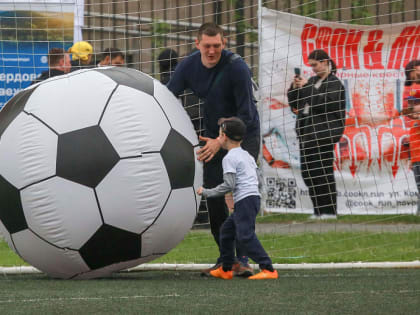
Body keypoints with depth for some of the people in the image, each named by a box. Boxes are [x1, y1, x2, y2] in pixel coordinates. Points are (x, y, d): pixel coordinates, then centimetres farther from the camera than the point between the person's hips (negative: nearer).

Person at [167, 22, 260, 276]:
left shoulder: (237, 67, -22)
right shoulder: (189, 67, -7)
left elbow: (246, 114, -21)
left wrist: (221, 141, -27)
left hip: (244, 135, -5)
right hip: (213, 136, 5)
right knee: (214, 197, 3)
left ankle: (242, 260, -18)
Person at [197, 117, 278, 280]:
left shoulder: (229, 158, -8)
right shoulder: (246, 155, 20)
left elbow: (229, 185, -15)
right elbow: (256, 178, 21)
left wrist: (207, 192, -6)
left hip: (245, 199, -10)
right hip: (253, 197, 10)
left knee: (245, 235, -16)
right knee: (227, 230, 19)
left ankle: (268, 269, -25)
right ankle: (226, 269, 26)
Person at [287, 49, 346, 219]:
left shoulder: (334, 83, -3)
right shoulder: (312, 81, 18)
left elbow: (325, 103, -18)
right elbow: (294, 104, 19)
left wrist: (307, 87, -15)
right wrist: (294, 88, 2)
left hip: (323, 133, -8)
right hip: (306, 132, 8)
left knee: (322, 172, -8)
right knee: (307, 172, 7)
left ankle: (329, 211, -4)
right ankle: (319, 210, 12)